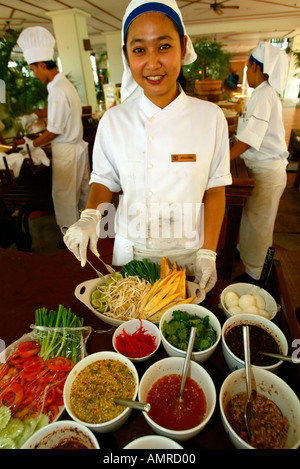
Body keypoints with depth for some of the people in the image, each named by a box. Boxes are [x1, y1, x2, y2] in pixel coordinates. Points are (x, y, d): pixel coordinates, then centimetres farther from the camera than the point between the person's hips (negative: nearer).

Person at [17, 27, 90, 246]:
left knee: (63, 195, 4)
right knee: (82, 189, 20)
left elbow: (54, 131, -18)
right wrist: (33, 115, 18)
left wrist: (33, 144, -5)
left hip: (66, 152, -9)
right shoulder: (65, 83, 9)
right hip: (77, 146, 9)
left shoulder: (58, 91, -21)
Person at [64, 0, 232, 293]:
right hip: (130, 252, 1)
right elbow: (105, 180, 3)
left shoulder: (210, 117, -9)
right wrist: (91, 215, -17)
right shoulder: (113, 121, -7)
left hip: (187, 254, 0)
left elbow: (215, 189, -5)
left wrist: (207, 252, -8)